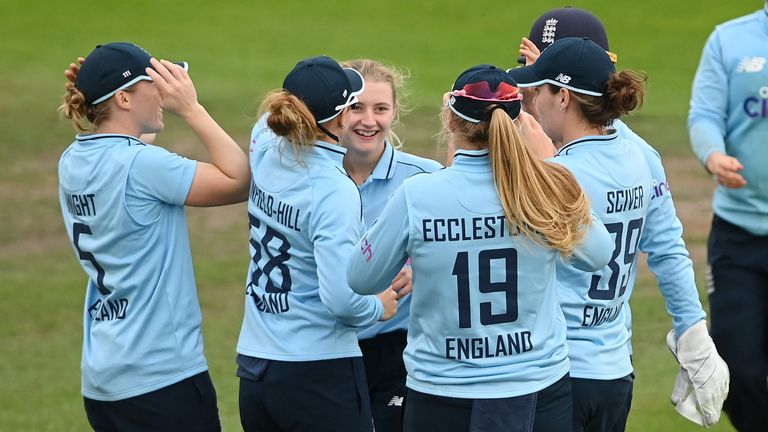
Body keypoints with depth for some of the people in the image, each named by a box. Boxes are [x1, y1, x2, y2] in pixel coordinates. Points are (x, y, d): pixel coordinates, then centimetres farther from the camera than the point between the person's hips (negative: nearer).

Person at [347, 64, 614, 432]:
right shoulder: (548, 189, -10)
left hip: (440, 396, -1)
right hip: (540, 388, 1)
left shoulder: (416, 196, -14)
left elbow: (361, 279, -1)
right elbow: (598, 256, 10)